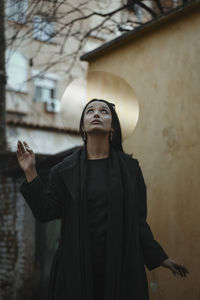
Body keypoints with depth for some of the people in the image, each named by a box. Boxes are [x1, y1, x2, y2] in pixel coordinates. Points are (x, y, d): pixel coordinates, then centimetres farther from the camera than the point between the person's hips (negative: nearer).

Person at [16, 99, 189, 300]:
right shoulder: (65, 169, 3)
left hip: (121, 264, 1)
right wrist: (30, 172, -8)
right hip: (76, 266, 0)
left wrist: (159, 257, 4)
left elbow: (137, 219, 6)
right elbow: (46, 212, -3)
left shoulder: (130, 167, 3)